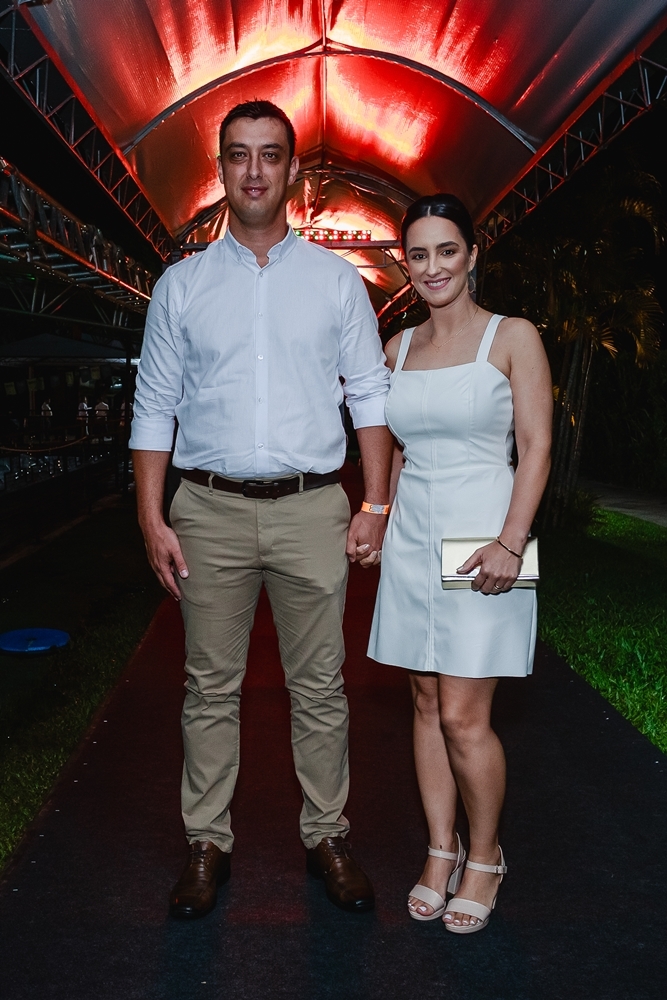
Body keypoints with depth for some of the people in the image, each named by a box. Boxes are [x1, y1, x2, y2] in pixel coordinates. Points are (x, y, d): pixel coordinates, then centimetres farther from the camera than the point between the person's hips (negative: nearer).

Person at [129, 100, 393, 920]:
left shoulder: (335, 279, 8)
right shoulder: (181, 285, 7)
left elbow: (370, 393, 7)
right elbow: (154, 408, 6)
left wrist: (376, 504, -1)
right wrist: (151, 520, -1)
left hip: (311, 511, 0)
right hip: (210, 511, 1)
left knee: (319, 688, 6)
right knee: (210, 688, 7)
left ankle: (326, 836, 21)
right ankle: (207, 843, 21)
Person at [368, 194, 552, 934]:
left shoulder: (513, 338, -3)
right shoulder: (398, 348, 11)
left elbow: (536, 448, -8)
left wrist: (511, 541, -18)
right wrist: (385, 521, 13)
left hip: (480, 536, -5)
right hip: (412, 538, 5)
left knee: (464, 717, -3)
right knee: (427, 705, 11)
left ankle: (485, 857, 20)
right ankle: (440, 851, 26)